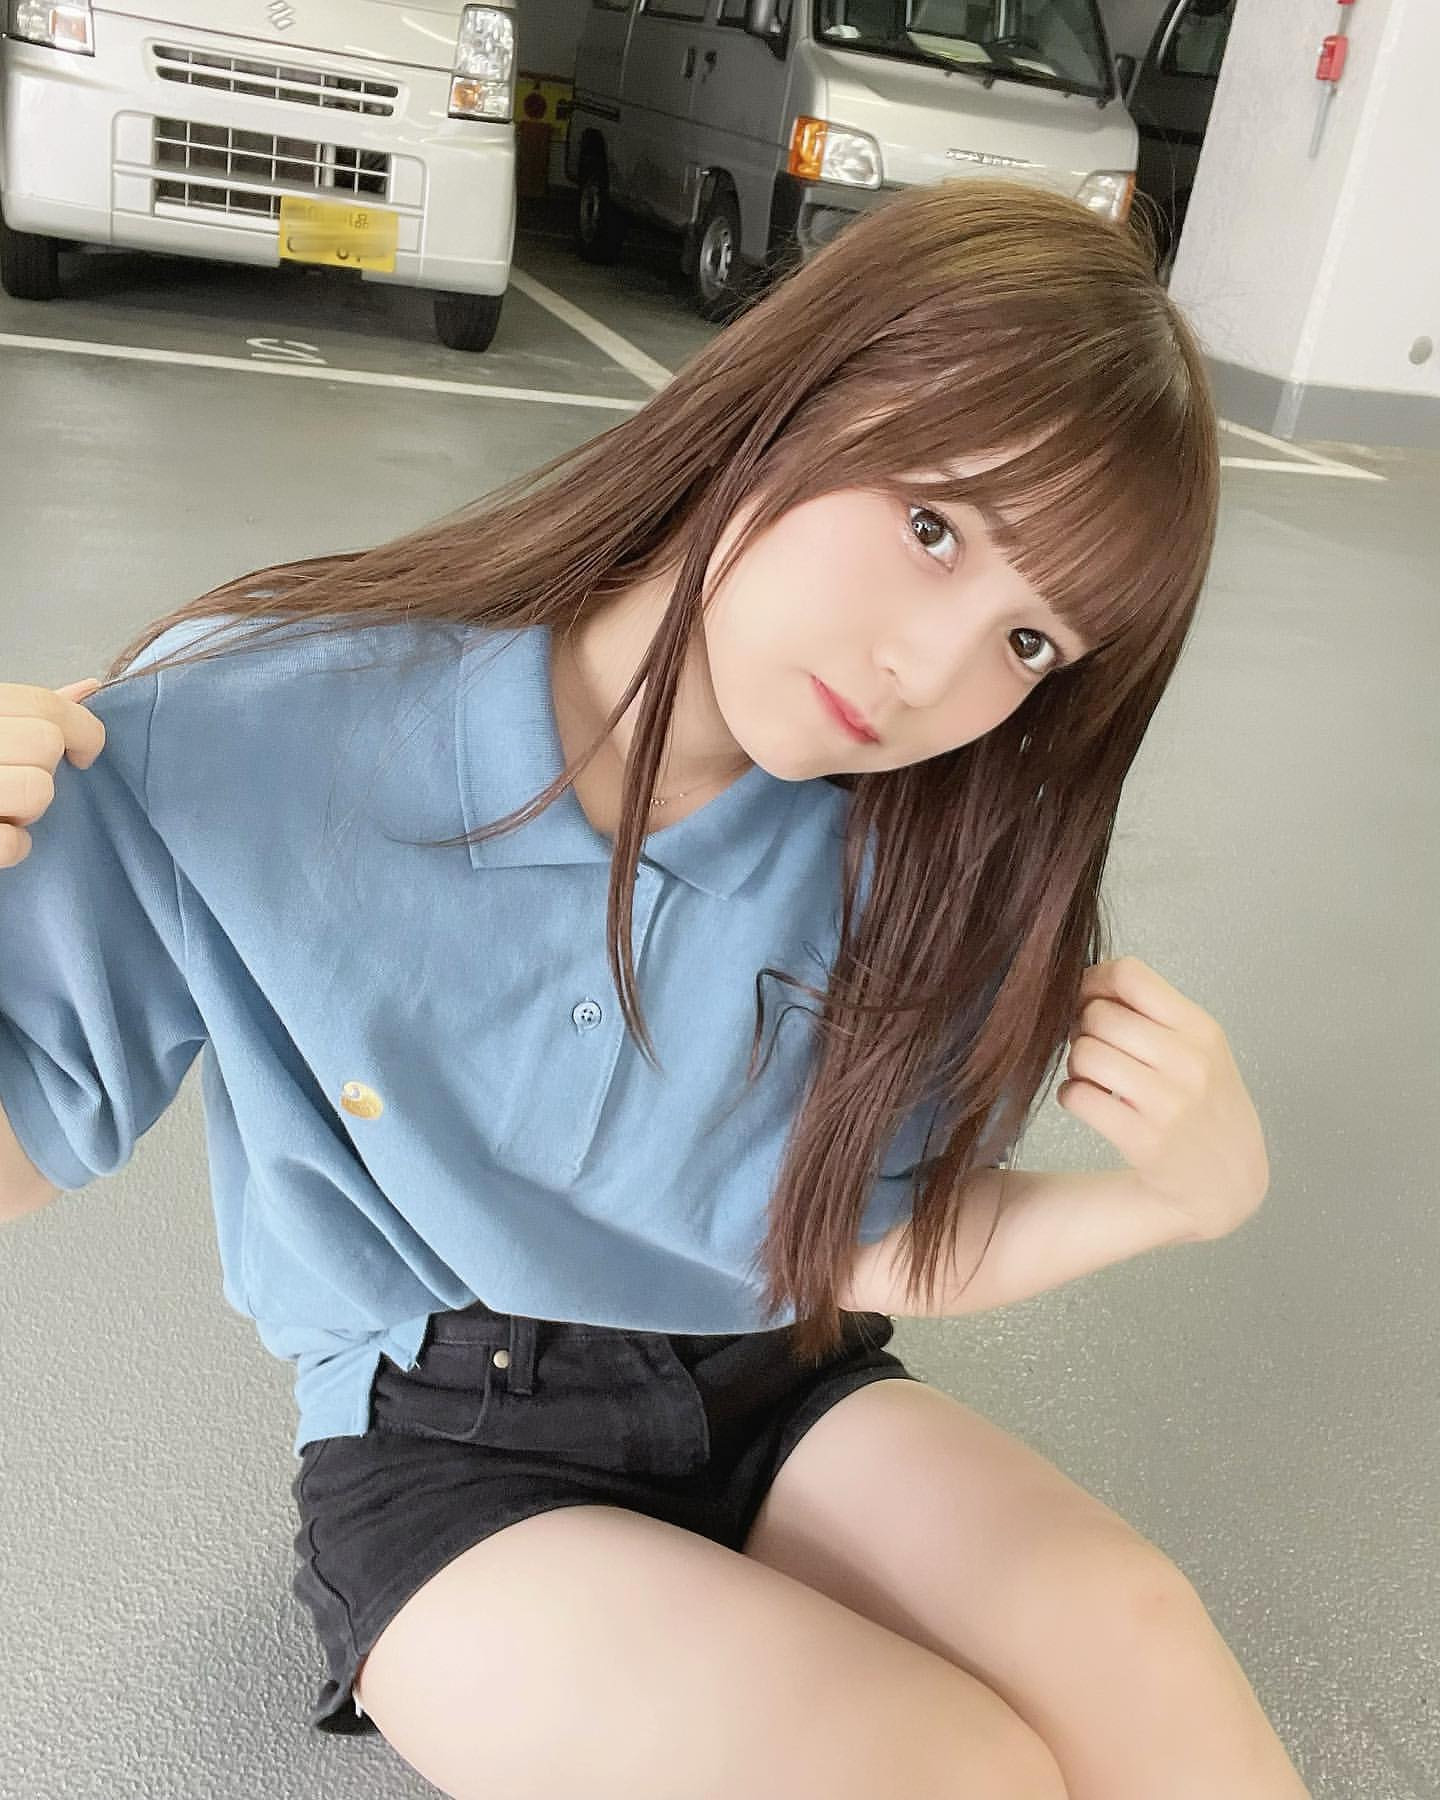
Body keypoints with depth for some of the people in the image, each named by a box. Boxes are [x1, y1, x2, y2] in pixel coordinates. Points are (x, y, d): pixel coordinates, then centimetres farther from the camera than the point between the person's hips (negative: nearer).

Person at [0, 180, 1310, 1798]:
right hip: (443, 1449, -2)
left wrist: (1170, 1196, -18)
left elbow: (878, 1247, -2)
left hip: (782, 1399, 3)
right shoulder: (254, 732, -21)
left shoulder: (909, 849, -10)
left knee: (1136, 1658, -22)